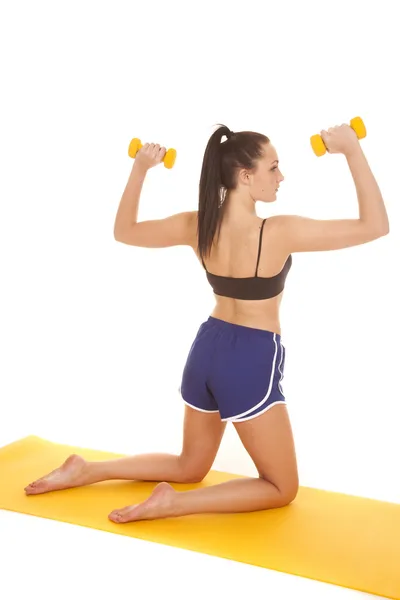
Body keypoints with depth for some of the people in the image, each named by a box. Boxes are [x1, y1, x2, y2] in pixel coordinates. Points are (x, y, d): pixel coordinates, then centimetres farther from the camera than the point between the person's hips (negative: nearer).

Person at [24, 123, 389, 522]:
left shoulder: (195, 225, -6)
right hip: (252, 362, -7)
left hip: (207, 350, 7)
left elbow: (124, 231, 10)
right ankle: (174, 502, -6)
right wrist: (352, 151, -15)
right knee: (282, 489, 11)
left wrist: (139, 169, 11)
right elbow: (375, 226, -17)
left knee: (189, 467, 28)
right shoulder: (279, 232, -22)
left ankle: (87, 470, 19)